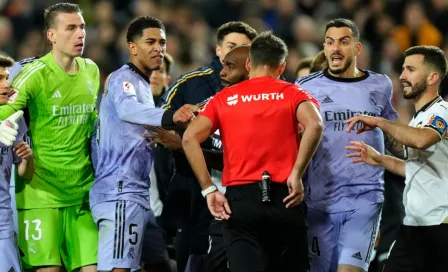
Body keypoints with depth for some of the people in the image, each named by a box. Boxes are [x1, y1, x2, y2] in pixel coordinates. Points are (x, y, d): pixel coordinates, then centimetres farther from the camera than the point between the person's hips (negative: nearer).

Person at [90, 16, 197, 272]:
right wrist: (170, 116, -49)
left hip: (140, 194, 10)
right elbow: (127, 109, -33)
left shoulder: (144, 86, 22)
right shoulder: (123, 78, -8)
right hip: (120, 192, -10)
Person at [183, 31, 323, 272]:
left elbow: (189, 138, -2)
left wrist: (209, 189, -3)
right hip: (284, 199, 0)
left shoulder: (224, 98, 12)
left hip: (240, 199, 0)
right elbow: (314, 125, -14)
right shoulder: (292, 94, 7)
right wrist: (297, 174, -10)